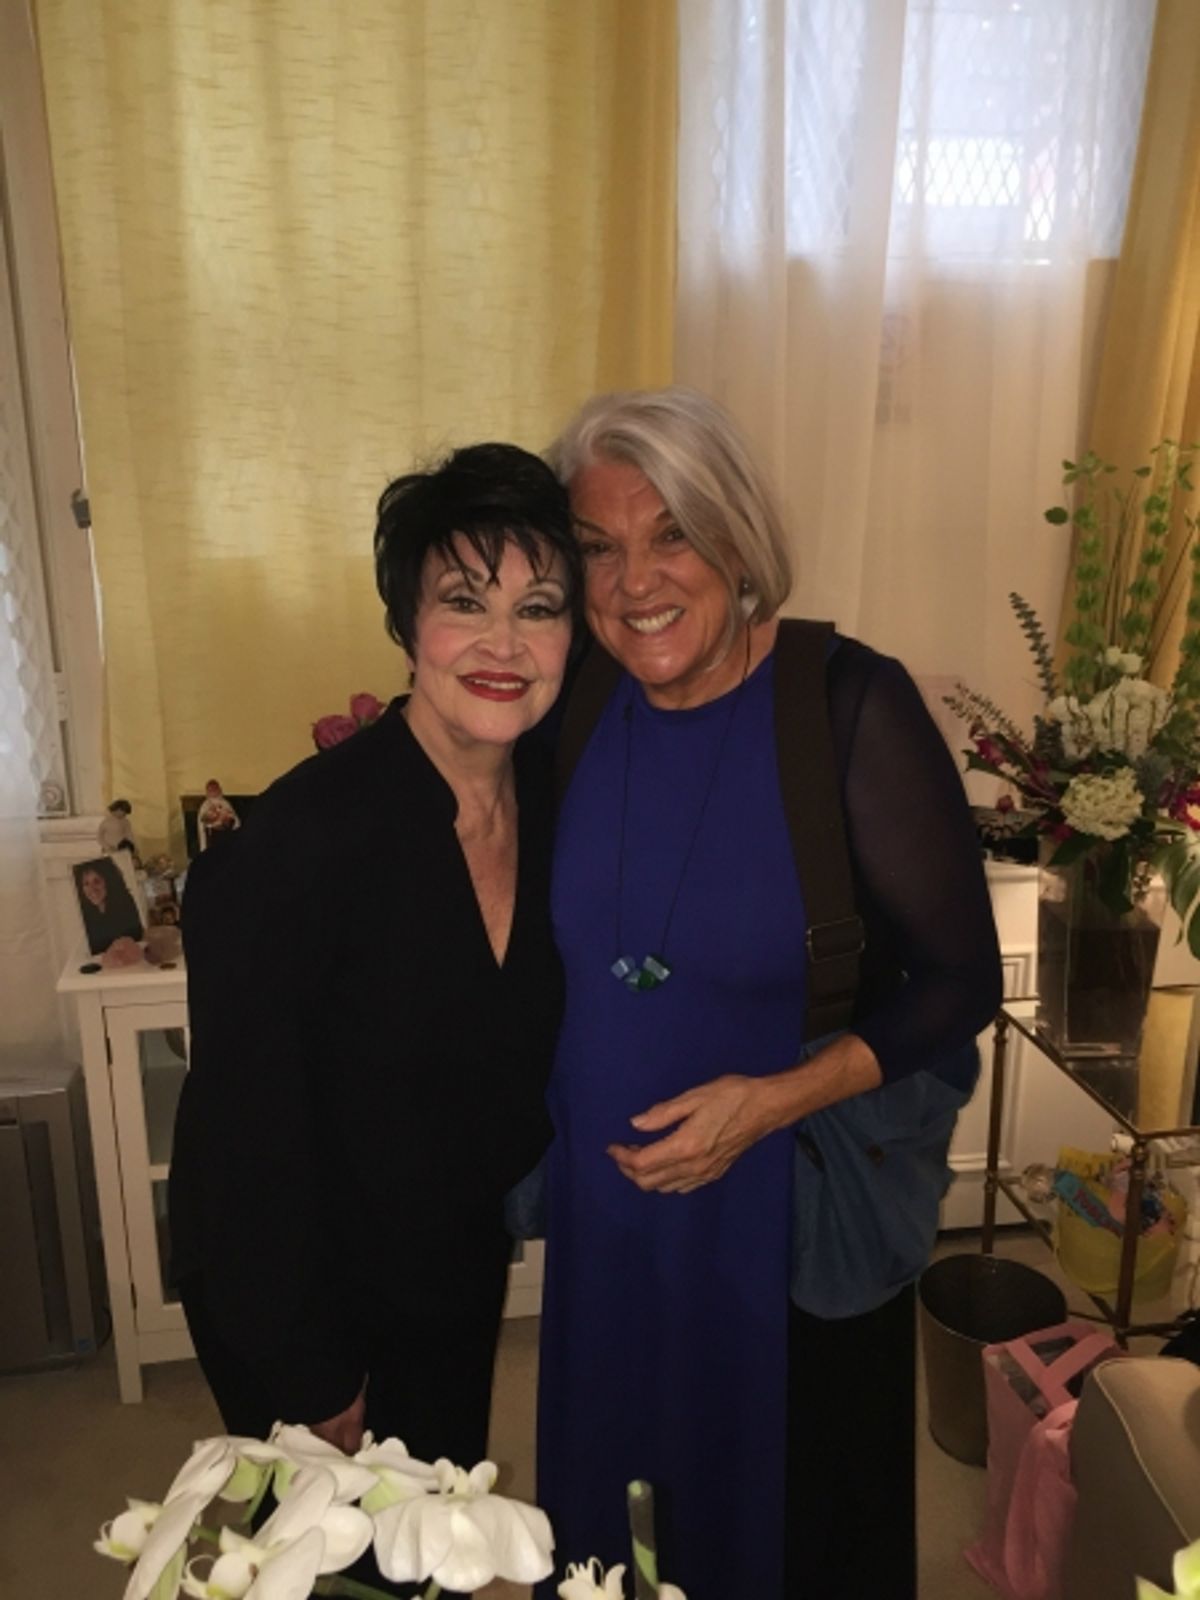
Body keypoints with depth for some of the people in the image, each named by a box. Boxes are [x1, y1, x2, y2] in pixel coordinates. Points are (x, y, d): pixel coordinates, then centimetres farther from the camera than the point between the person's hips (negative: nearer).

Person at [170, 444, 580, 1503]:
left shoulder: (557, 801, -12)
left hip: (462, 1276, 5)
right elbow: (249, 1134, -22)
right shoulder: (293, 841, -30)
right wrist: (313, 1386, -14)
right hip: (291, 1295, -5)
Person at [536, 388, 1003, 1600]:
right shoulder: (577, 705, -6)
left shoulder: (852, 705, -19)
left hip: (795, 1220, -3)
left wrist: (776, 1100, -23)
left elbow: (960, 979, -13)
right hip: (606, 1211, 4)